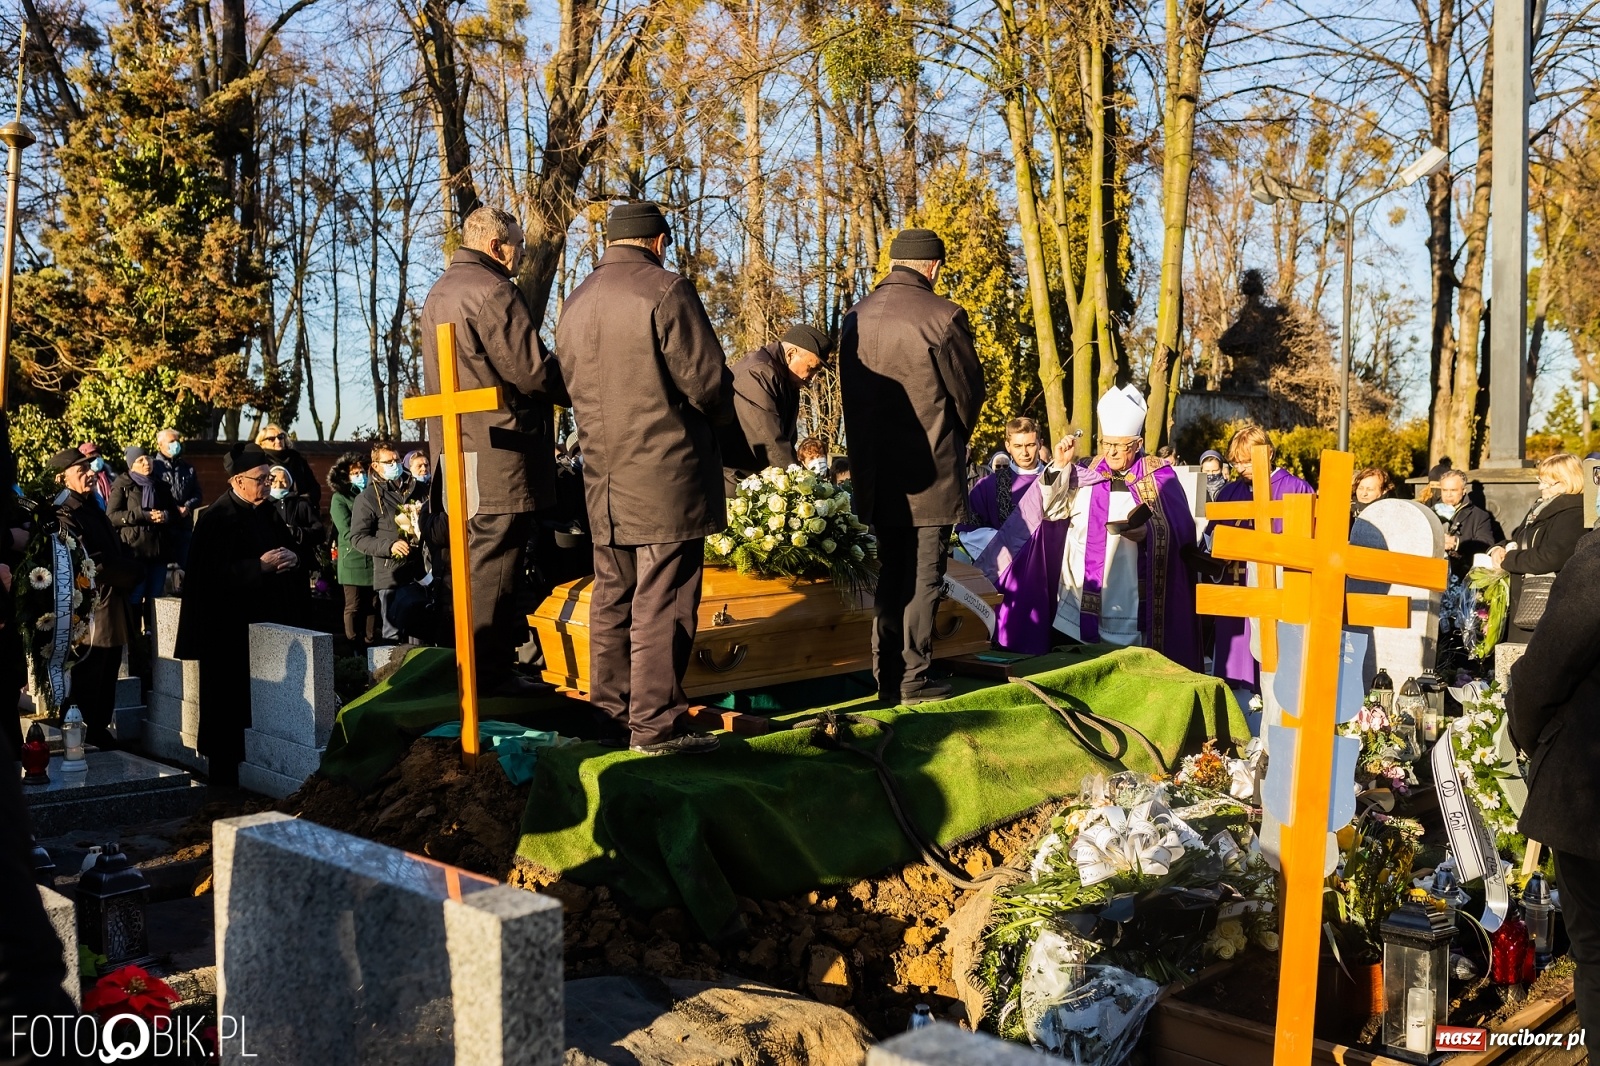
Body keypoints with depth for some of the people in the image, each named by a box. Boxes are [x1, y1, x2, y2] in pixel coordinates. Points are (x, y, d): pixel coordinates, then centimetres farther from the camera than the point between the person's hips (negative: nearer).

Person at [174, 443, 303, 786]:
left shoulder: (266, 514, 11)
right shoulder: (216, 519, -10)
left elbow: (290, 549, 16)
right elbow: (214, 574, -17)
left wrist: (292, 559, -7)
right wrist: (260, 565, -24)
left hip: (266, 625, 6)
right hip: (229, 632, -6)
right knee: (229, 706, 0)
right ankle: (224, 778, 9)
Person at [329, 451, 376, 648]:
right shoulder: (339, 498, 2)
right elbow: (347, 531, -8)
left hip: (374, 560, 3)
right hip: (353, 561, -3)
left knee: (372, 606, 4)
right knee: (354, 608, 0)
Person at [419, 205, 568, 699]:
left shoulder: (440, 292, 19)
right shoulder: (492, 291, -12)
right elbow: (530, 370, -17)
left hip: (456, 443, 10)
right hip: (498, 446, -10)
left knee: (474, 555, 15)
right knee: (495, 556, -6)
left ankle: (477, 666, 23)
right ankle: (491, 671, -3)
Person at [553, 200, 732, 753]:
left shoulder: (574, 304, 12)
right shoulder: (666, 291, -11)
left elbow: (572, 386, 16)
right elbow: (707, 380, -12)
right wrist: (717, 419, 8)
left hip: (604, 477, 7)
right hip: (667, 475, -7)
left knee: (612, 596, 14)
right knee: (662, 603, -3)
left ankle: (609, 709, 22)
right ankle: (654, 724, 1)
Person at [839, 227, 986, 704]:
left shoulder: (856, 317, 5)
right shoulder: (942, 315, -12)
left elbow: (850, 395, 10)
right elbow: (969, 391, -2)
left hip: (875, 472, 6)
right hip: (929, 471, -6)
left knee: (890, 574, 15)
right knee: (923, 576, 2)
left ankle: (887, 678, 18)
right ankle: (914, 679, 6)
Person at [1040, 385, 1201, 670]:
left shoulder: (1159, 477, -1)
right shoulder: (1088, 475, 12)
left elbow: (1178, 532, -8)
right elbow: (1053, 508, 8)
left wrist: (1143, 529, -27)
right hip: (1080, 596, 4)